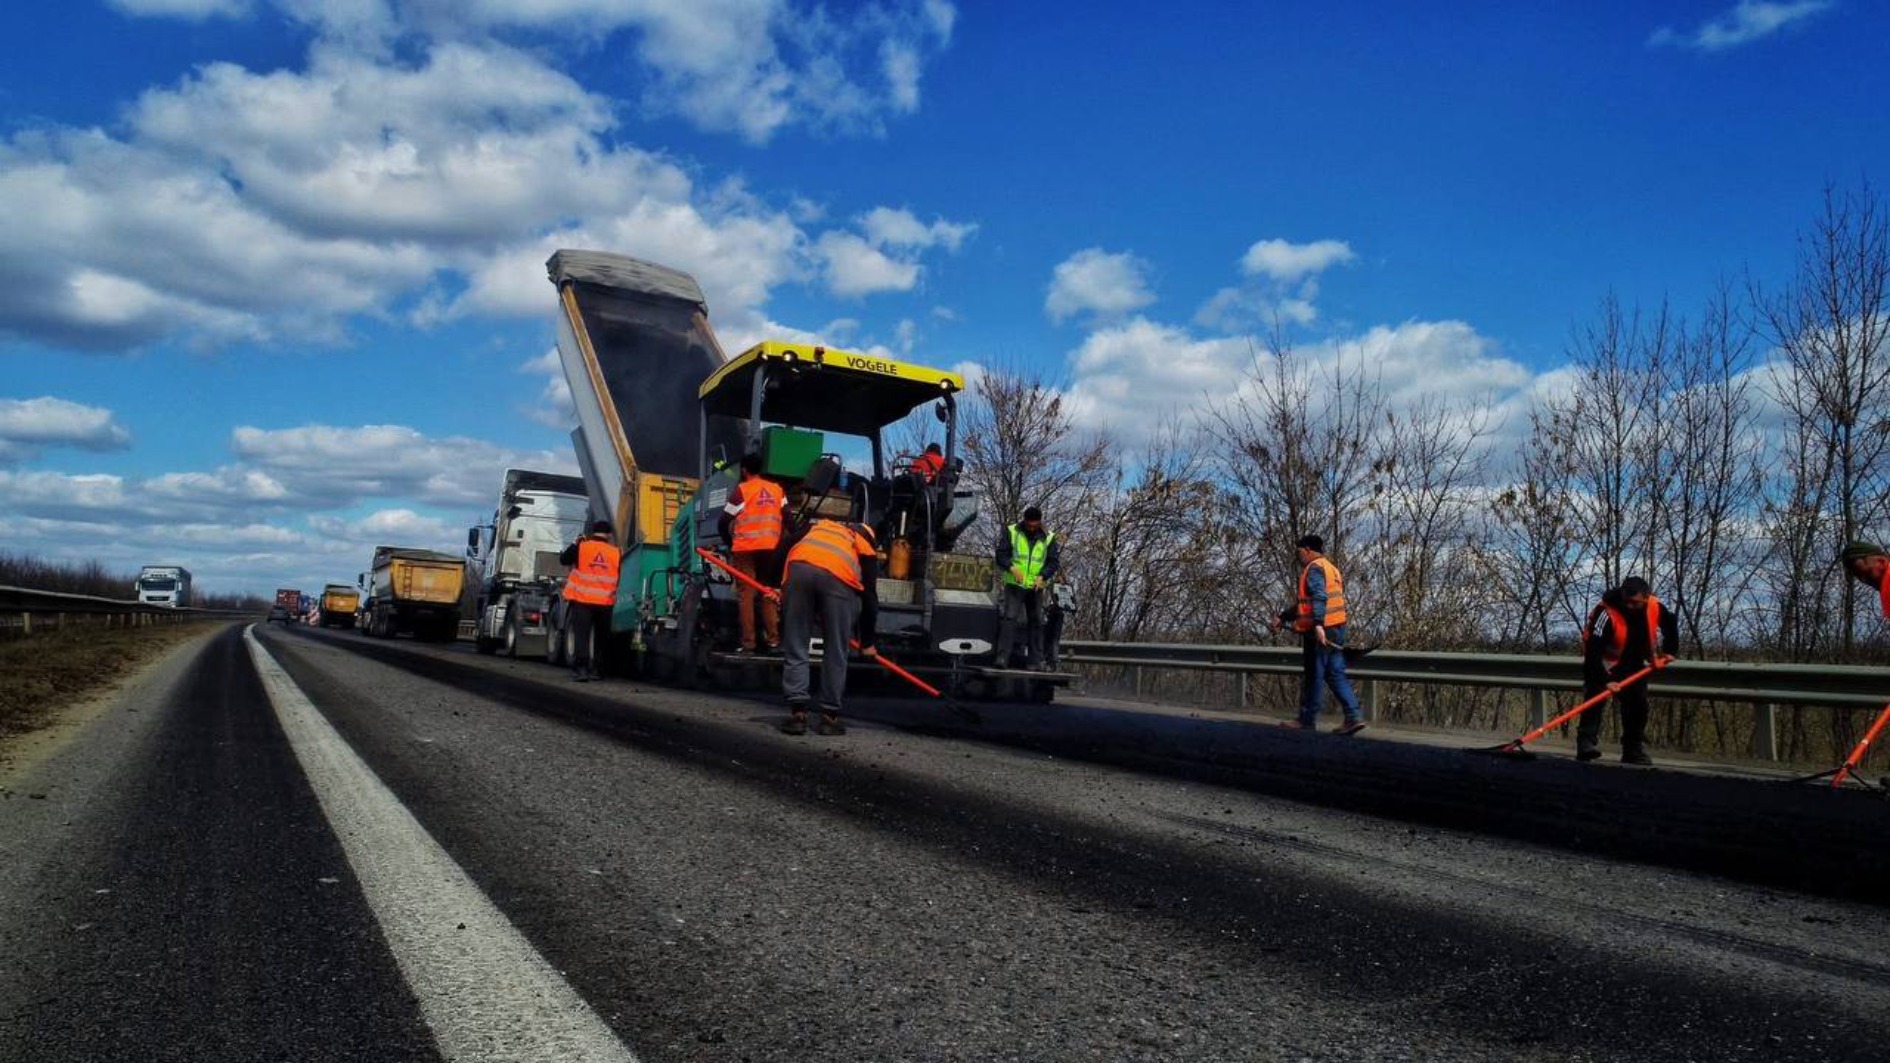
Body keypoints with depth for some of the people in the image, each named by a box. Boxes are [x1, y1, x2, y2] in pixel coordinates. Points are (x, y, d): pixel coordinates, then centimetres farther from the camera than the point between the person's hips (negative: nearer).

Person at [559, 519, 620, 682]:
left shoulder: (581, 546, -4)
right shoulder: (616, 553, 2)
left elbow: (563, 560, 9)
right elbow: (620, 576, 10)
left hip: (582, 600, -2)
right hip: (605, 602, 2)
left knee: (581, 635, -1)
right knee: (601, 638, 15)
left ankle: (581, 669, -12)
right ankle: (596, 669, 19)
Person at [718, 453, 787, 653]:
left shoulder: (741, 490, -2)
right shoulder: (777, 489, 10)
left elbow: (724, 522, -2)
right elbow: (787, 519, 7)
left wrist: (729, 542, 14)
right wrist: (778, 540, 18)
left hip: (745, 548, -4)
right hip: (770, 548, 4)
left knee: (745, 594, -1)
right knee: (768, 592, 12)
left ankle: (748, 643, -6)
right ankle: (773, 640, 5)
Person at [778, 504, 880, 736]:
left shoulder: (816, 525, 39)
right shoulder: (865, 544, 32)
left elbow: (784, 545, 22)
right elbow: (869, 597, 28)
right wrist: (867, 643, 35)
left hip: (799, 567, 2)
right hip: (839, 577, -1)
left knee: (795, 649, 12)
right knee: (836, 653, 13)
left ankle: (797, 712, 8)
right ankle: (830, 716, 17)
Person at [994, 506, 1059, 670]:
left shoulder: (1048, 537, 6)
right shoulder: (1011, 532, 2)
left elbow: (1055, 561, 3)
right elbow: (1001, 553, -1)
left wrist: (1042, 576, -13)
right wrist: (1011, 568, -19)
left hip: (1036, 587, 2)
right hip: (1014, 584, -2)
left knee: (1036, 622, 5)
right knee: (1009, 618, -13)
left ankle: (1033, 660, 12)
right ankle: (1003, 656, -16)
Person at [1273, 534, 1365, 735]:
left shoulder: (1315, 568, -7)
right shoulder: (1330, 568, 24)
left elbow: (1319, 598, -24)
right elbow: (1305, 602, 28)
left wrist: (1318, 624, -34)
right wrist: (1284, 617, 28)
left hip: (1320, 631, -9)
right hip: (1336, 628, 9)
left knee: (1313, 675, -1)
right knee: (1335, 674, 9)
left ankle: (1307, 720, 7)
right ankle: (1354, 716, 1)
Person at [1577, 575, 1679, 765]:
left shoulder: (1655, 607, -17)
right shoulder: (1607, 613, -34)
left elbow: (1670, 623, 9)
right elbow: (1593, 651, -37)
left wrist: (1668, 651, 5)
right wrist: (1606, 680, -42)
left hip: (1632, 665, 6)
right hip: (1605, 663, -6)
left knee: (1638, 705, 4)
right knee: (1595, 696, -24)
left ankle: (1634, 752, 16)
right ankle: (1587, 743, -25)